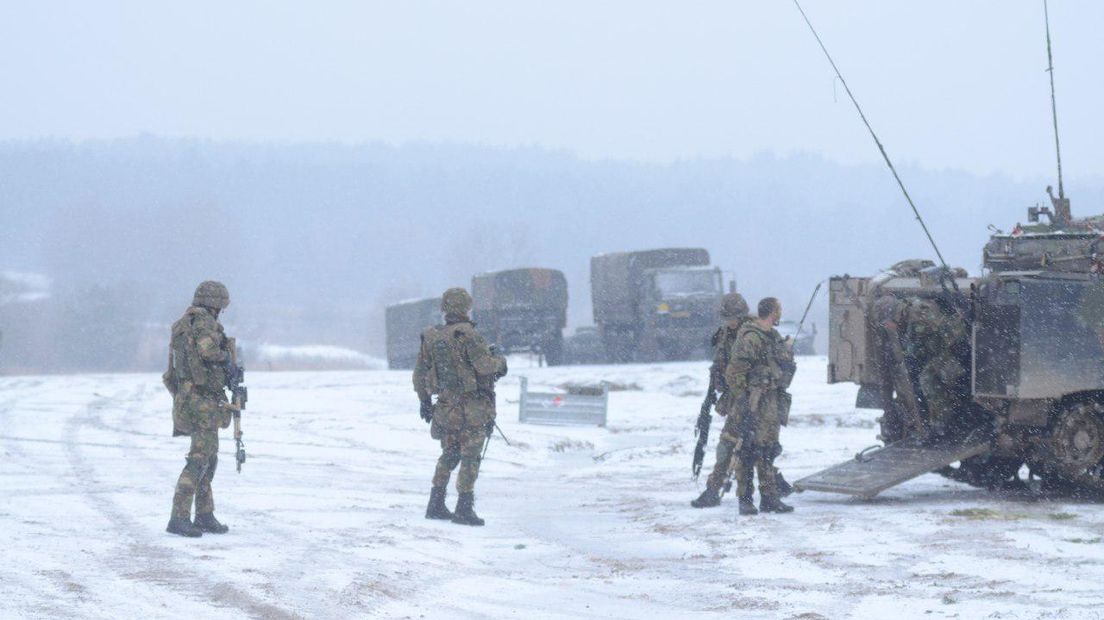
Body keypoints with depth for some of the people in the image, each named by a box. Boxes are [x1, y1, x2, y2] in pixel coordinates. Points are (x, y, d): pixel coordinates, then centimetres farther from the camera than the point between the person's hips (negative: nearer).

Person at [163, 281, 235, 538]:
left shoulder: (181, 326, 16)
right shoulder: (203, 322, -13)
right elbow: (209, 350, -29)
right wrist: (225, 354, -7)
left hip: (187, 398, 10)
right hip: (204, 403, -10)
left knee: (209, 459, 17)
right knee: (199, 460, -12)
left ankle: (205, 517, 22)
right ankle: (179, 518, -18)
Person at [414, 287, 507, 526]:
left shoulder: (430, 338, 5)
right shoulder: (466, 334, -15)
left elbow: (420, 373, 12)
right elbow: (484, 365, -20)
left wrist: (424, 400, 24)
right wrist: (500, 362, 2)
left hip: (446, 406, 6)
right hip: (473, 407, -6)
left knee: (449, 455, 19)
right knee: (470, 457, -1)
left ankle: (435, 505, 19)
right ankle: (464, 508, -3)